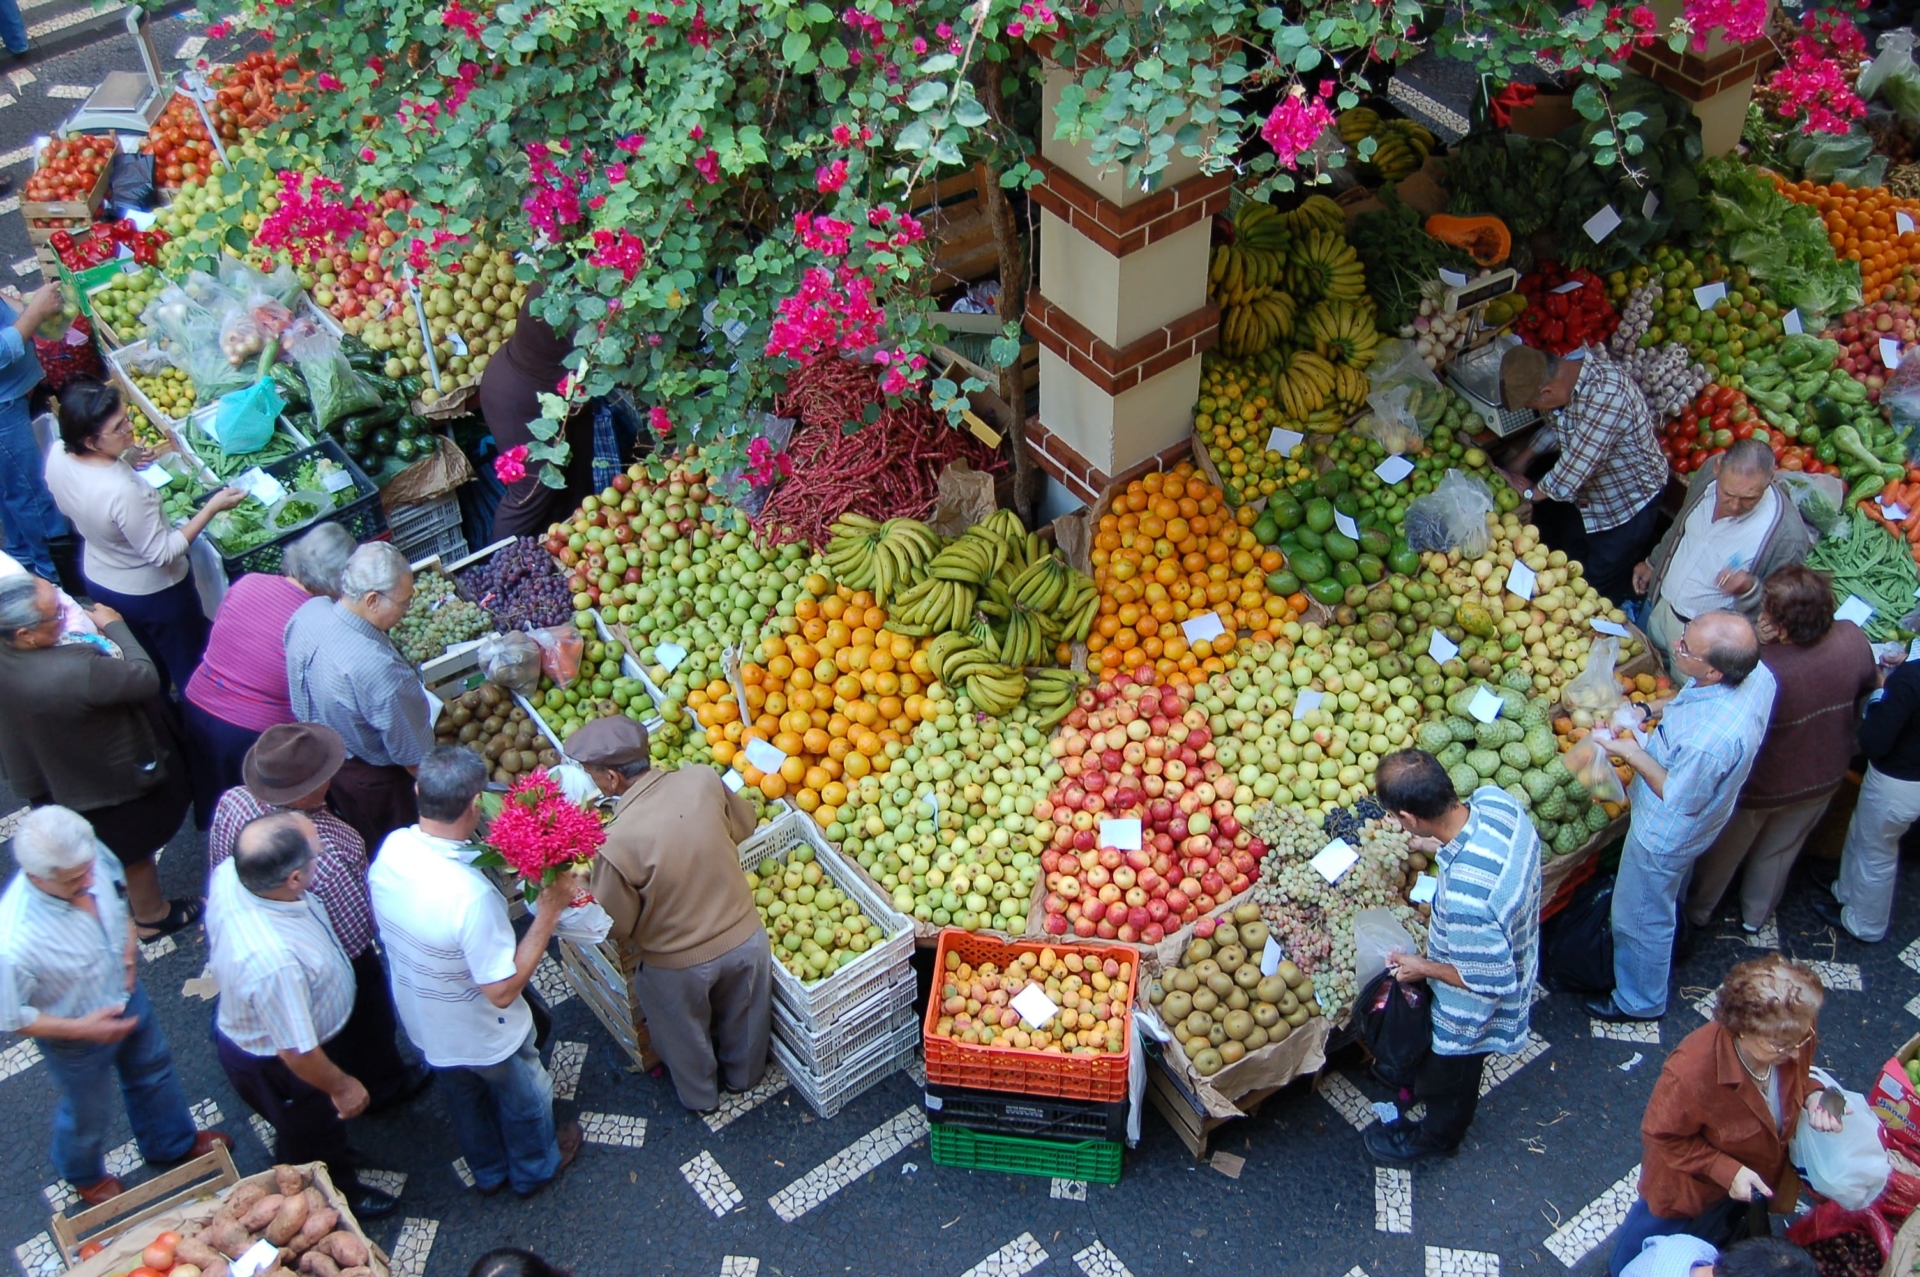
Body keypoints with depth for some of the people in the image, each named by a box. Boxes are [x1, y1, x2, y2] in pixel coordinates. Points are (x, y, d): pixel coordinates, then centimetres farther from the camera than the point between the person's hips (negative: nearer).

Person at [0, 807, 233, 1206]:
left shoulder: (92, 856, -28)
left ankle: (173, 1142, 61)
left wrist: (129, 950, -13)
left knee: (153, 1070, 31)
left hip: (125, 993, 5)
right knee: (89, 1114, 25)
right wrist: (82, 1028, -24)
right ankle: (84, 1175, 59)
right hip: (77, 1037, -5)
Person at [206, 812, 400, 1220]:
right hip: (271, 1064, -7)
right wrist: (342, 1086, -13)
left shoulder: (229, 872, -25)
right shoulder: (273, 961, -48)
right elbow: (296, 1053, -31)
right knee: (313, 1141, 26)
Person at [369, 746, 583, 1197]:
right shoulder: (470, 894, -43)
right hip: (484, 1035, -6)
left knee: (465, 1096, 33)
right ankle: (535, 1168, 54)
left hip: (422, 1020, 6)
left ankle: (488, 1171, 58)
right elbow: (503, 989, -33)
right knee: (523, 1098, 27)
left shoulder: (391, 848, -22)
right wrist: (548, 911, -31)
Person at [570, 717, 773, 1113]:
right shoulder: (702, 780, -21)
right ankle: (744, 1076, 60)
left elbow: (617, 928, -17)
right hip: (745, 938, 4)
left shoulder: (616, 843, -32)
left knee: (686, 1037, 30)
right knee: (743, 1020, 33)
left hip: (679, 964, -3)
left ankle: (699, 1096, 56)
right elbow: (744, 825, 1)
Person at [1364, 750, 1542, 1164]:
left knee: (1451, 1071, 27)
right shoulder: (1494, 798, -25)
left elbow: (1493, 981, -31)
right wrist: (1444, 847, 6)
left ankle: (1437, 1137, 56)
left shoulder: (1466, 897, -48)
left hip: (1473, 1007, -7)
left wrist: (1423, 968, -18)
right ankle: (1430, 1087, 66)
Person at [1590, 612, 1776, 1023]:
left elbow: (1681, 800, -26)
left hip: (1666, 835, -8)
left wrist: (1633, 754, -20)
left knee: (1642, 918, 19)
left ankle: (1639, 1000, 44)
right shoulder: (1757, 672, -23)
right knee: (1664, 902, 36)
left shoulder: (1708, 741, -47)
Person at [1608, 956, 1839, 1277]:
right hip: (1691, 1189, -4)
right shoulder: (1692, 1071, -44)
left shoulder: (1793, 1037, -27)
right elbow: (1661, 1136, -26)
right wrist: (1726, 1172, -31)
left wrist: (1813, 1096, -23)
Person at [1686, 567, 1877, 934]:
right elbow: (1869, 685, -2)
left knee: (1723, 849, 26)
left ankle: (1697, 909, 50)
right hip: (1823, 778, 5)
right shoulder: (1853, 639, -25)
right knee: (1780, 850, 31)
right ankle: (1757, 915, 55)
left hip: (1760, 788, -5)